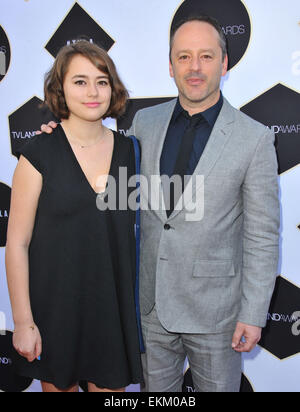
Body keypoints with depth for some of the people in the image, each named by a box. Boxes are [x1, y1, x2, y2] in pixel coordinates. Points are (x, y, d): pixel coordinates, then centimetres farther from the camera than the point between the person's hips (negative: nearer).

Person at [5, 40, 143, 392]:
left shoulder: (128, 150, 0)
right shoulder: (39, 153, -10)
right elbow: (17, 242, -9)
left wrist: (136, 303, 7)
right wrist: (23, 321, -8)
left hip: (113, 305, 3)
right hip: (56, 307, -2)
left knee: (110, 385, 13)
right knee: (59, 384, 18)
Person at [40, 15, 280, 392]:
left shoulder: (254, 138, -12)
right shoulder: (144, 122, -1)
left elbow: (262, 235, -10)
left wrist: (253, 314, -9)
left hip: (213, 307, -3)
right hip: (151, 301, 4)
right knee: (156, 390, 22)